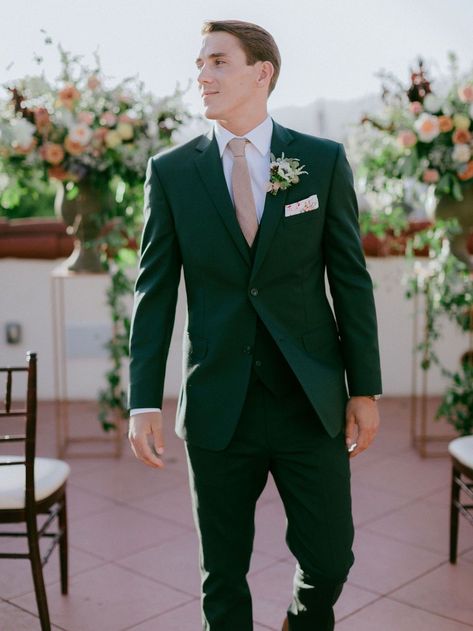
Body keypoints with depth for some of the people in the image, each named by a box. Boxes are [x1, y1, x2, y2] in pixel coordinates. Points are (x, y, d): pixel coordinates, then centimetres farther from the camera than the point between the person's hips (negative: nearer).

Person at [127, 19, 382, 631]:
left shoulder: (323, 160, 2)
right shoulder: (170, 171, 2)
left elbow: (351, 278, 3)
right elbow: (154, 291, 1)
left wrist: (365, 389, 1)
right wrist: (144, 402, -5)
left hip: (311, 401, 0)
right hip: (218, 408, 0)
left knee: (329, 561, 8)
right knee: (223, 574, 10)